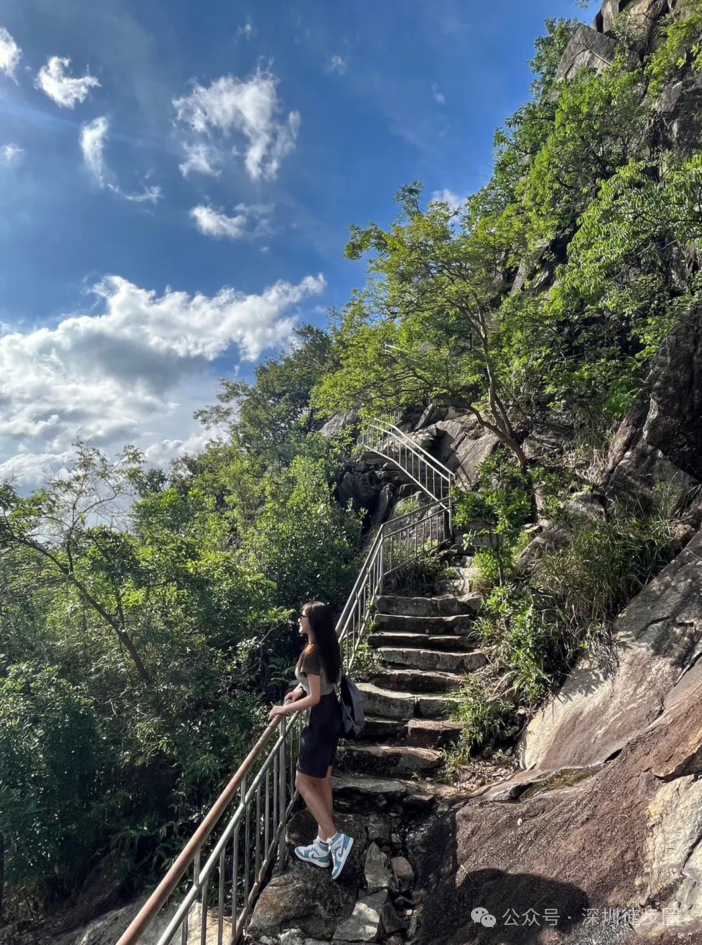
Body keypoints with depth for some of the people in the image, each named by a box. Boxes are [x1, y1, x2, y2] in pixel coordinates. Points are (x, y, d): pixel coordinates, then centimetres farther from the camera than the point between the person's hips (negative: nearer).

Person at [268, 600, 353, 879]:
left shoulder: (311, 653, -24)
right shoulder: (328, 647, 4)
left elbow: (314, 698, -22)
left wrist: (284, 709, -11)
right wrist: (299, 690, 7)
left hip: (320, 719, -9)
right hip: (331, 713, 9)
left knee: (303, 784, 4)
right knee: (322, 782, 17)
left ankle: (336, 840, 7)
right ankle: (322, 848, 29)